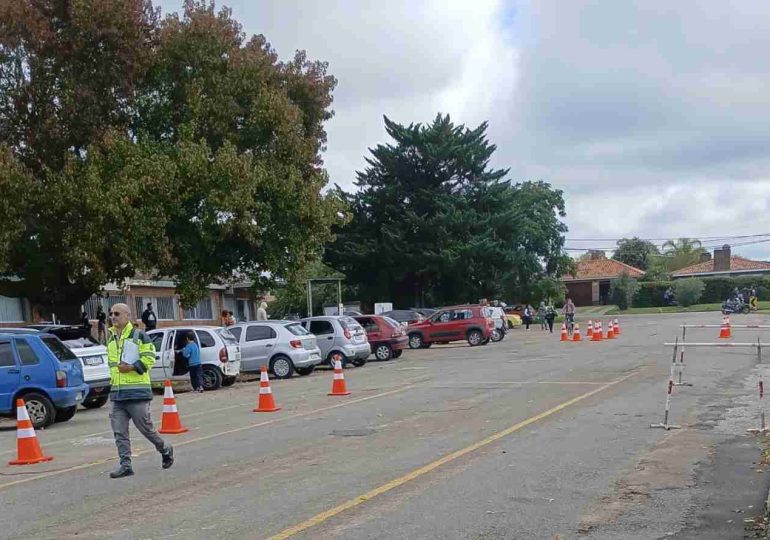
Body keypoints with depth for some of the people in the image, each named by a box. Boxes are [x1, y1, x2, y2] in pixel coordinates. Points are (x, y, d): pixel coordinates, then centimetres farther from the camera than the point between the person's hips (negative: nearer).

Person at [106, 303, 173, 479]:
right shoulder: (111, 338, 15)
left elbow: (149, 359, -12)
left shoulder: (139, 335, -6)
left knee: (146, 428, 2)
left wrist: (131, 367, -20)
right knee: (119, 432, 3)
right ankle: (125, 465, 9)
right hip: (116, 393, 7)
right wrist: (115, 372, 15)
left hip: (137, 392, -6)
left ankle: (165, 450, 24)